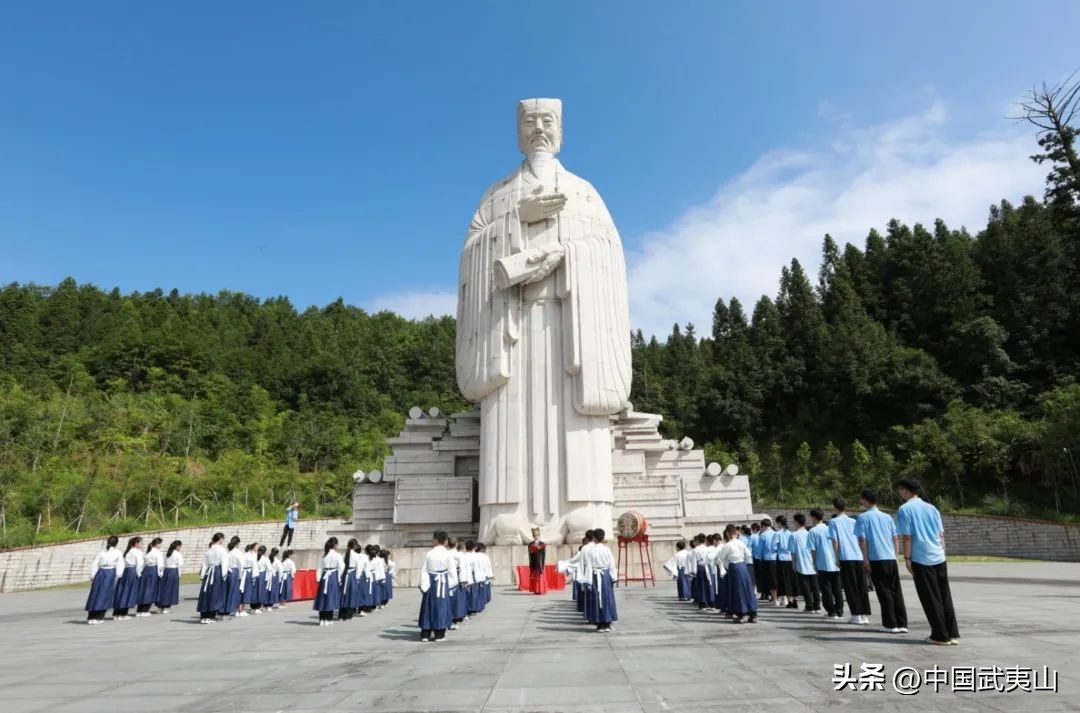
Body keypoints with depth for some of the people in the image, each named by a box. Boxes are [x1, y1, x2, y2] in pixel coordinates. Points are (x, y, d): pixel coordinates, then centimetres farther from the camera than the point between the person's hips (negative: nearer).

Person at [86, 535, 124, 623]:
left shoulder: (101, 552, 12)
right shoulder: (118, 553, 5)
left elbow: (94, 564, 10)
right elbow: (120, 565, -1)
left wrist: (92, 577, 15)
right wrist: (118, 576, 5)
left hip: (100, 573, 3)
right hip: (110, 573, -3)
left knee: (95, 595, 11)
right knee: (104, 596, 2)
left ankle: (91, 617, 14)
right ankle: (98, 617, 1)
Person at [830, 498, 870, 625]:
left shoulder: (833, 521, 1)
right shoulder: (853, 521, 15)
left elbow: (835, 540, -6)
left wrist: (836, 557, 0)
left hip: (846, 557, -4)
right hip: (859, 557, 4)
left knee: (851, 587, 1)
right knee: (862, 586, 7)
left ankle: (857, 615, -1)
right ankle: (865, 615, 7)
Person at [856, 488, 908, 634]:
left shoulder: (863, 517, -2)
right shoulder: (887, 517, 14)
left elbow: (862, 539, -7)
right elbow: (895, 539, 14)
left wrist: (865, 559, -4)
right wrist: (895, 556, 19)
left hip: (876, 559, -5)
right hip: (891, 558, 5)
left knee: (884, 592, 1)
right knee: (896, 591, 8)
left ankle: (890, 625, 3)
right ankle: (902, 624, 9)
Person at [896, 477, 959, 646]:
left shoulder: (905, 509, -7)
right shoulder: (931, 507, 13)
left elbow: (907, 536, -10)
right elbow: (942, 534, 14)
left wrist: (907, 558, -4)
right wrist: (941, 553, 20)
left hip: (921, 559, -6)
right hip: (939, 558, 6)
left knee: (931, 599, 2)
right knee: (945, 597, 12)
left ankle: (940, 636, 7)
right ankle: (952, 634, 14)